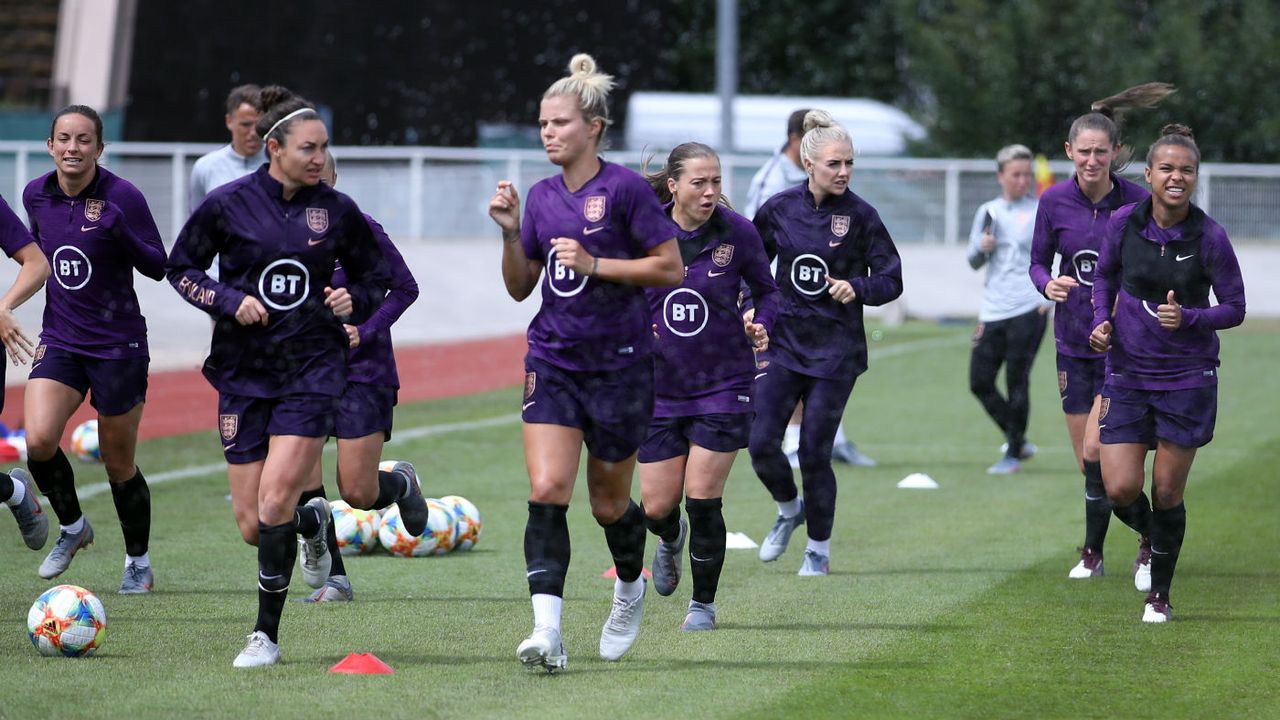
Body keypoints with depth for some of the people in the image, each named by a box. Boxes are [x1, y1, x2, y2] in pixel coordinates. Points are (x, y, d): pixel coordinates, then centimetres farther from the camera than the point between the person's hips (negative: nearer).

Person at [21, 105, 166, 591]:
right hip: (60, 343, 3)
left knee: (119, 464, 5)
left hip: (118, 345, -3)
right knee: (38, 440, -19)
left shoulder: (122, 197, -13)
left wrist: (121, 233, -26)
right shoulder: (36, 195, 1)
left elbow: (158, 268, -12)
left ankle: (138, 561, 27)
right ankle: (71, 527, 8)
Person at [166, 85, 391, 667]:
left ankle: (266, 635, -5)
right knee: (252, 525, 0)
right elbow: (181, 268, 6)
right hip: (243, 372, 1)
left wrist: (353, 301, -7)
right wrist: (229, 301, -10)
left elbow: (375, 276, 15)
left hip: (312, 368, -1)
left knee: (275, 500, -17)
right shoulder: (228, 204, -4)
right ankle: (314, 522, 38)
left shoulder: (337, 211, 1)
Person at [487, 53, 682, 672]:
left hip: (619, 364, -4)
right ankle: (547, 632, -21)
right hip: (552, 360, 4)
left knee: (608, 504, 9)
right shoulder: (541, 196, 8)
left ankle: (630, 587, 42)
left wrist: (594, 263, -18)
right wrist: (510, 231, -3)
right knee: (546, 490, -14)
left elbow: (671, 268, -12)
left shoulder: (625, 188, -10)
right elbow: (519, 287, 13)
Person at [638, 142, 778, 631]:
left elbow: (766, 289, 7)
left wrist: (761, 326, -12)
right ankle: (671, 539, 41)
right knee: (657, 507, 2)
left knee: (702, 500, -6)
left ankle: (703, 604, 14)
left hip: (723, 386, -2)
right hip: (660, 388, 2)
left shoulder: (737, 232, -7)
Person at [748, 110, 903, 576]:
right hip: (784, 342, 3)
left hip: (836, 350, -3)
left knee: (814, 452, -2)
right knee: (761, 442, -6)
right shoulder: (779, 209, 0)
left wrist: (858, 288, -21)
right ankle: (789, 510, 25)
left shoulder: (861, 215, -7)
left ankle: (819, 547, 18)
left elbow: (891, 280, -2)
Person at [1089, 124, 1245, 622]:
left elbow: (1234, 308, -4)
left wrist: (1188, 318, -20)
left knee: (1167, 494, 2)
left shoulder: (1210, 237, -12)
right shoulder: (1124, 222, -5)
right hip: (1127, 375, 2)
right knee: (1121, 489, -7)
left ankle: (1159, 594, 20)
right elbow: (1105, 275, 14)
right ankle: (1150, 537, 29)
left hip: (1188, 379, -2)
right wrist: (1103, 321, -2)